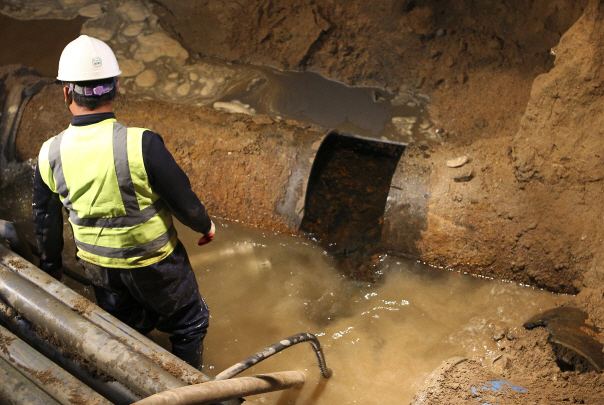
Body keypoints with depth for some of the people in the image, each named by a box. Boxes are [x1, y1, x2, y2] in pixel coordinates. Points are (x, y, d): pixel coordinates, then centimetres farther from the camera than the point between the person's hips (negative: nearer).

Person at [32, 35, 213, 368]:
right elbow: (183, 200, -19)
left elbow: (45, 220, 1)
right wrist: (204, 226, 3)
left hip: (97, 265, 4)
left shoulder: (50, 155, -14)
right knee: (188, 323, 22)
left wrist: (51, 265, 18)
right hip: (154, 264, -4)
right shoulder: (141, 144, -29)